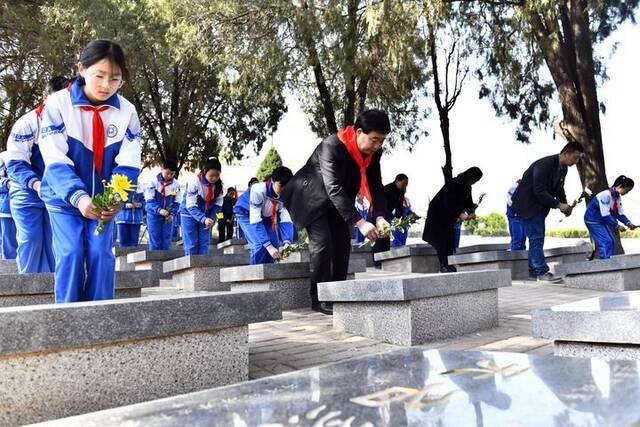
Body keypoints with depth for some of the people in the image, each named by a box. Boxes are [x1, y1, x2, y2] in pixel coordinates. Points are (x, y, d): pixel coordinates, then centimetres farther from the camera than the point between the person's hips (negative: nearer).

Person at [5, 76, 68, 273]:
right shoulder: (27, 123, -13)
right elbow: (15, 164, -17)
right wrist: (36, 183, -36)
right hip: (28, 193, -3)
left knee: (54, 243, 6)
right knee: (31, 241, -7)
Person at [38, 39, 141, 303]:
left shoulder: (127, 112, -9)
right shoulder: (57, 104, -16)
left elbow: (128, 164, -12)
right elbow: (56, 161, -21)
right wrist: (78, 197, -38)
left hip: (103, 200, 2)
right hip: (64, 197, -2)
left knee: (101, 255, -5)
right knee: (70, 254, -11)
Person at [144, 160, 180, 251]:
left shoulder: (176, 184, -2)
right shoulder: (153, 182, -11)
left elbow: (176, 202, 4)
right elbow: (150, 200, -12)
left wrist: (172, 214, -10)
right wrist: (159, 210, -27)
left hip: (168, 216, 2)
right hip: (154, 215, -2)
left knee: (166, 242, 5)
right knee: (155, 242, 0)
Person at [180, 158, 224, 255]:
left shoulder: (219, 184, -12)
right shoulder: (194, 182, -27)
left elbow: (218, 204, -3)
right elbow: (191, 206, -28)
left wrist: (211, 218, -18)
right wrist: (203, 219, -40)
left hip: (206, 216, 5)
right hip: (189, 214, -4)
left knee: (204, 245, 1)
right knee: (191, 245, -5)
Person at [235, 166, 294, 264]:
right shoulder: (258, 190, -38)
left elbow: (286, 220, -25)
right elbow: (255, 221, -39)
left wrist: (287, 243, -42)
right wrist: (268, 246, -46)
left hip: (265, 216, 5)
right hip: (246, 214, -5)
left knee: (275, 244, -8)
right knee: (259, 245, -23)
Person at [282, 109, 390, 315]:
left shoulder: (374, 151, -13)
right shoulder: (332, 146, -34)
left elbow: (375, 185, -9)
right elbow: (334, 189, -40)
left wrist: (379, 216, -27)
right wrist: (360, 222, -46)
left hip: (336, 201, 7)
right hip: (311, 198, -7)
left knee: (343, 244, 2)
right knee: (322, 243, -17)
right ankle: (319, 299, -8)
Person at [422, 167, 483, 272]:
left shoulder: (467, 187, 4)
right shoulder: (452, 184, -22)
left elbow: (468, 202, 0)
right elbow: (448, 203, -29)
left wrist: (471, 212, -20)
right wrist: (460, 214, -36)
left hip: (449, 216, 9)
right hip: (437, 214, -9)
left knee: (450, 239, 4)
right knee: (442, 239, -12)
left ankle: (449, 265, 5)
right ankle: (443, 265, -13)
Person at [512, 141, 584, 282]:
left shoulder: (563, 168, 3)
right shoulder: (545, 164, -25)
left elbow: (559, 189, 12)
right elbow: (539, 191, -28)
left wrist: (565, 205, -6)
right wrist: (558, 205, -26)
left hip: (540, 205, 9)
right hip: (527, 203, -9)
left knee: (538, 238, 11)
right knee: (536, 237, -10)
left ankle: (534, 270, 18)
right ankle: (542, 272, -9)